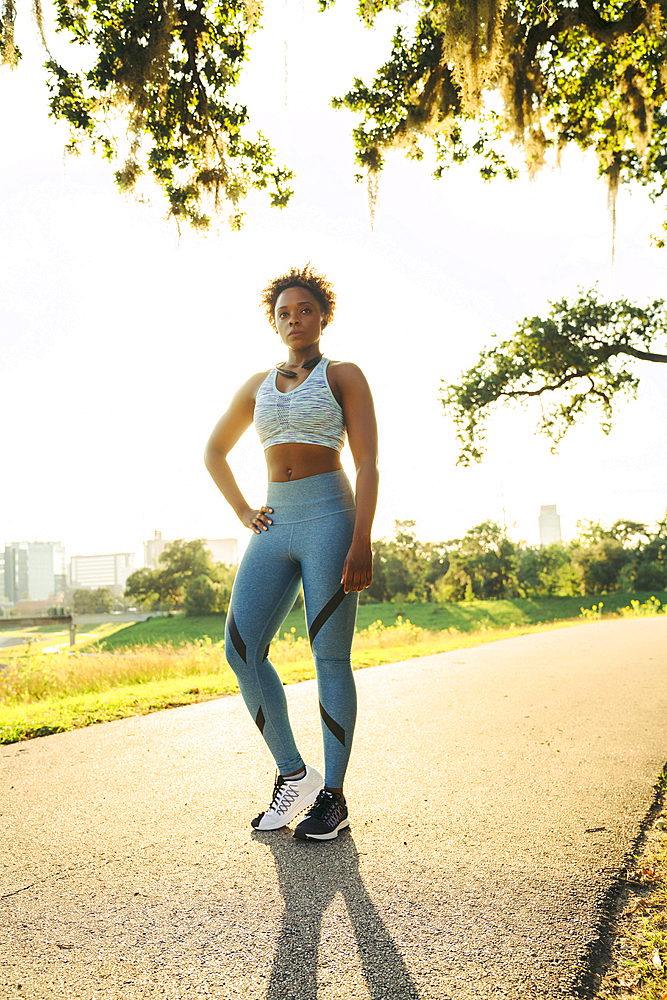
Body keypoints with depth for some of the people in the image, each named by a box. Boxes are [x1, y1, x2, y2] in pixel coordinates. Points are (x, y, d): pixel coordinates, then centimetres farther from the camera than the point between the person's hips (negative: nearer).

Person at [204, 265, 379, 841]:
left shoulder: (343, 375, 4)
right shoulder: (258, 385, 18)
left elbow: (367, 463, -5)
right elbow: (214, 451, 28)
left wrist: (362, 543, -15)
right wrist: (242, 512, 14)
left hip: (329, 516, -5)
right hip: (274, 525, 5)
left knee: (330, 658, -4)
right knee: (241, 649, -5)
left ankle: (333, 797, 9)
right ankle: (294, 775, 12)